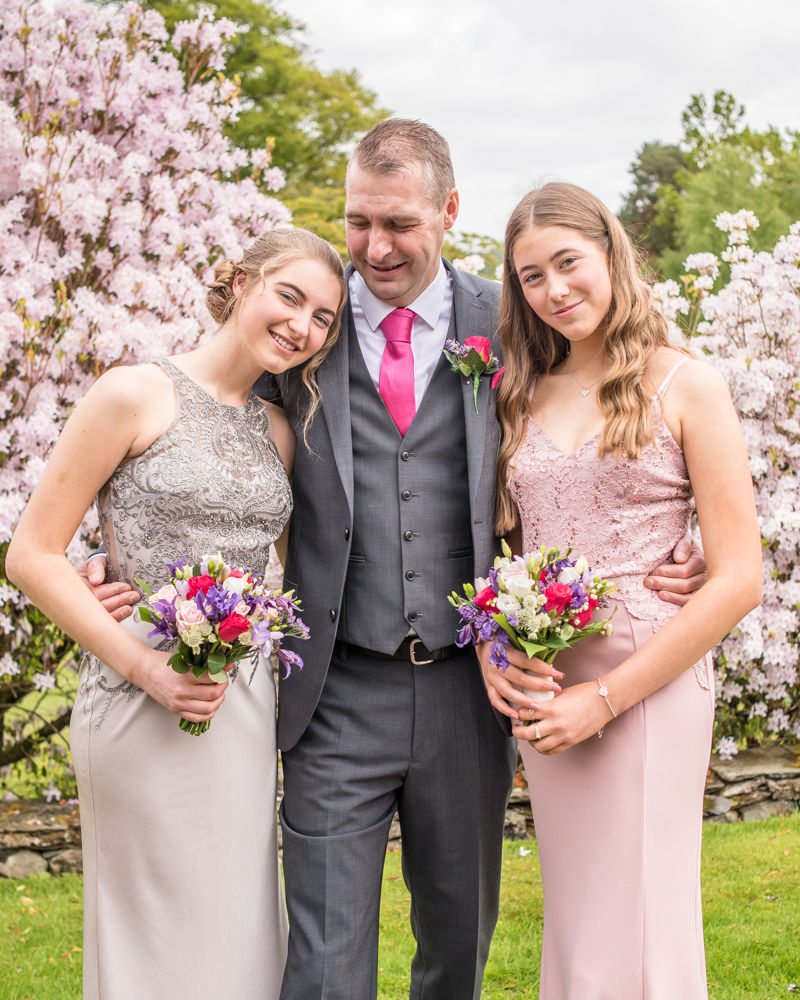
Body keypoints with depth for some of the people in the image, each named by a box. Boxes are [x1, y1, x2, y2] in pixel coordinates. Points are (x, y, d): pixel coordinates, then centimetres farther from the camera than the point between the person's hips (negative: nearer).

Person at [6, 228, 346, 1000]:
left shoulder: (278, 432, 12)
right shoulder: (136, 396, -6)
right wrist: (143, 665, -15)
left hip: (245, 704, 6)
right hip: (142, 702, -6)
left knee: (240, 933, 12)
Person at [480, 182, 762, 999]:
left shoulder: (685, 387, -3)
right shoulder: (523, 395, 11)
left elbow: (739, 579, -9)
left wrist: (604, 698, -13)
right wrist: (491, 644, -4)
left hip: (646, 685, -4)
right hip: (539, 691, 5)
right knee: (571, 925, 11)